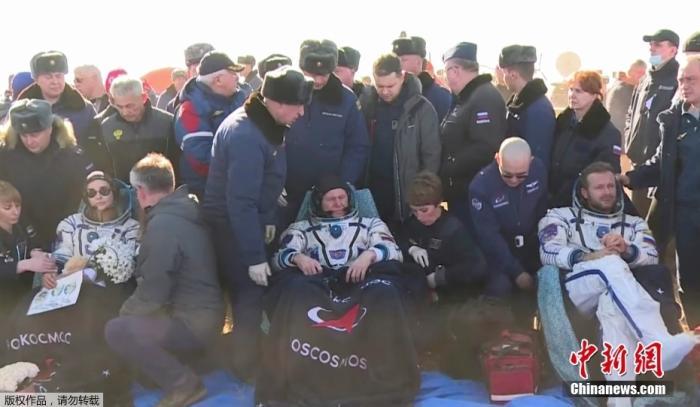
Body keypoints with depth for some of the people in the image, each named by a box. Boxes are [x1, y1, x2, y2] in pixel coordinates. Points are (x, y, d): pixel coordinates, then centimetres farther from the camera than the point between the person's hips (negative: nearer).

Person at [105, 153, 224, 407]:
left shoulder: (163, 224, -22)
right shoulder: (183, 211, 8)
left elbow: (152, 294, -21)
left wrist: (123, 311, -2)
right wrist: (127, 310, 18)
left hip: (194, 321, -10)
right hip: (202, 311, 10)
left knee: (116, 331, -16)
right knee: (129, 318, 21)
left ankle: (183, 384, -7)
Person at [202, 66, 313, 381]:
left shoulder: (262, 123, 2)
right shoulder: (247, 137, -28)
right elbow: (241, 201, -30)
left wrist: (268, 219, 13)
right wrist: (255, 256, -28)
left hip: (244, 220, 9)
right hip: (231, 225, -9)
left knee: (246, 291, 19)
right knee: (250, 293, 0)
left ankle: (247, 356, 35)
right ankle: (247, 366, 15)